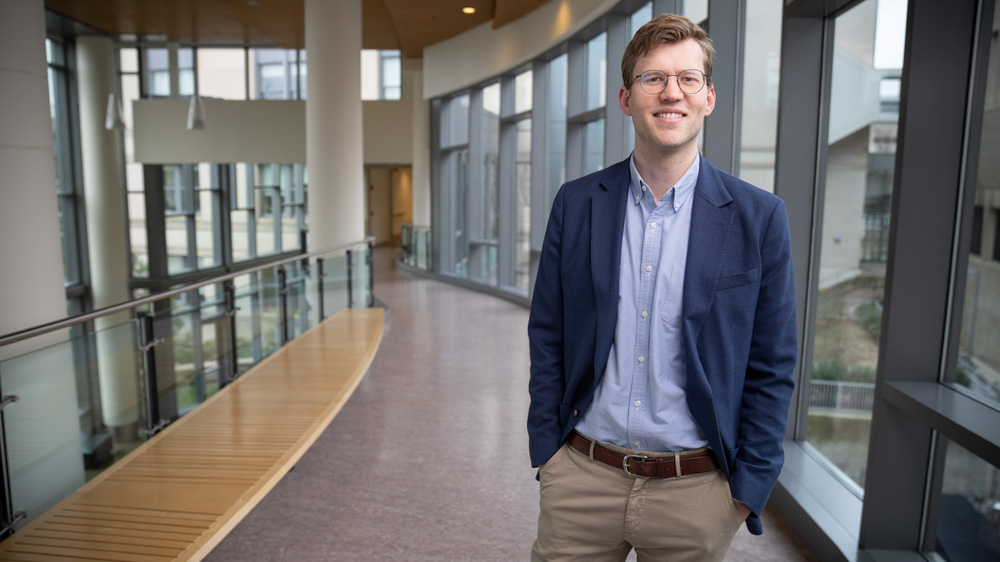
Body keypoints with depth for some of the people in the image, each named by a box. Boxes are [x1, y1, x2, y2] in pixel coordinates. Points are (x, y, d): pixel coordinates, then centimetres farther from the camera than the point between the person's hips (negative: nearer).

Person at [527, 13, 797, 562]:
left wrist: (748, 489, -2)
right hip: (580, 477, 1)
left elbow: (772, 367, -1)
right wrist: (546, 451, 2)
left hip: (695, 492, 0)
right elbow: (548, 337, 3)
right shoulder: (576, 204, -1)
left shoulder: (759, 217, -5)